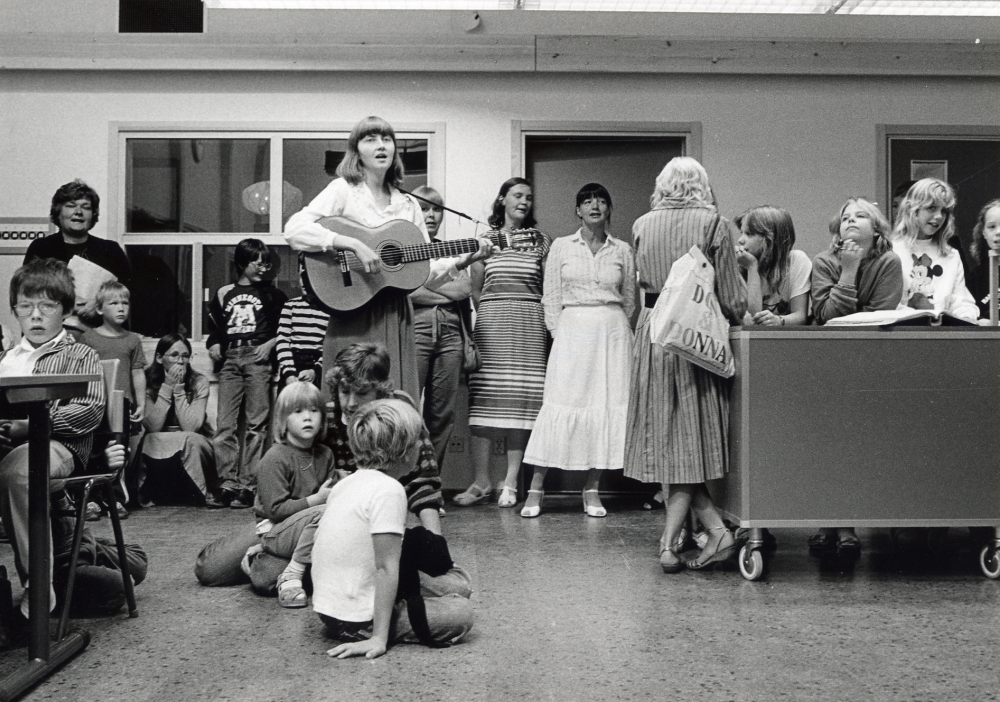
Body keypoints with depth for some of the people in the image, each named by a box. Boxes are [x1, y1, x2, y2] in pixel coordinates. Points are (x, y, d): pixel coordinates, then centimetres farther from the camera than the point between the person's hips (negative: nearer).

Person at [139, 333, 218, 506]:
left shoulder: (199, 382, -9)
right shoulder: (147, 382, -8)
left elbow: (190, 427, -22)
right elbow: (152, 427, -20)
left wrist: (179, 388, -22)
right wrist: (167, 386, -21)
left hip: (194, 449, 0)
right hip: (157, 450, 0)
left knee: (190, 441, -33)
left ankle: (204, 493, -13)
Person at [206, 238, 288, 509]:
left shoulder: (271, 293, 13)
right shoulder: (224, 293, 19)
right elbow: (214, 326, 27)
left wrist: (272, 342, -6)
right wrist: (213, 344, 9)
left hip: (258, 357, -2)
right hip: (229, 359, 2)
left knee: (256, 423, -7)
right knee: (225, 424, -5)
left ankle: (248, 484, -6)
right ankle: (228, 483, -3)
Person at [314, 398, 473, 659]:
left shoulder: (346, 483, 8)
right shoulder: (389, 490, -19)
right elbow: (386, 568, -22)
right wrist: (378, 638, -22)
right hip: (358, 621, -9)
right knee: (462, 612, -10)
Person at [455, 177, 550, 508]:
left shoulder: (540, 241, 12)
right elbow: (475, 289, 10)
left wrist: (549, 326, -1)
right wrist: (487, 316, -1)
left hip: (529, 325, 1)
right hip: (490, 322, -1)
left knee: (521, 398, -3)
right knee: (484, 397, -6)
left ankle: (510, 482, 2)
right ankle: (481, 481, -1)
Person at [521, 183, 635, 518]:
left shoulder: (622, 251, 10)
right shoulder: (561, 247, 7)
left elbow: (630, 299, 16)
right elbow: (551, 297, 6)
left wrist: (614, 329, 10)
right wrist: (558, 333, -1)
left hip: (612, 331, 2)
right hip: (572, 329, -2)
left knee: (608, 404, -2)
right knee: (560, 403, -8)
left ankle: (592, 490, 6)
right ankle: (535, 489, -3)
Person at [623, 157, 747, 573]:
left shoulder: (642, 226, 6)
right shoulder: (715, 225, -3)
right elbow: (731, 300, -5)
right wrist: (735, 318, 14)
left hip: (652, 333, 2)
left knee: (664, 439, 7)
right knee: (692, 439, 6)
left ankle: (717, 531, 1)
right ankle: (669, 542, -1)